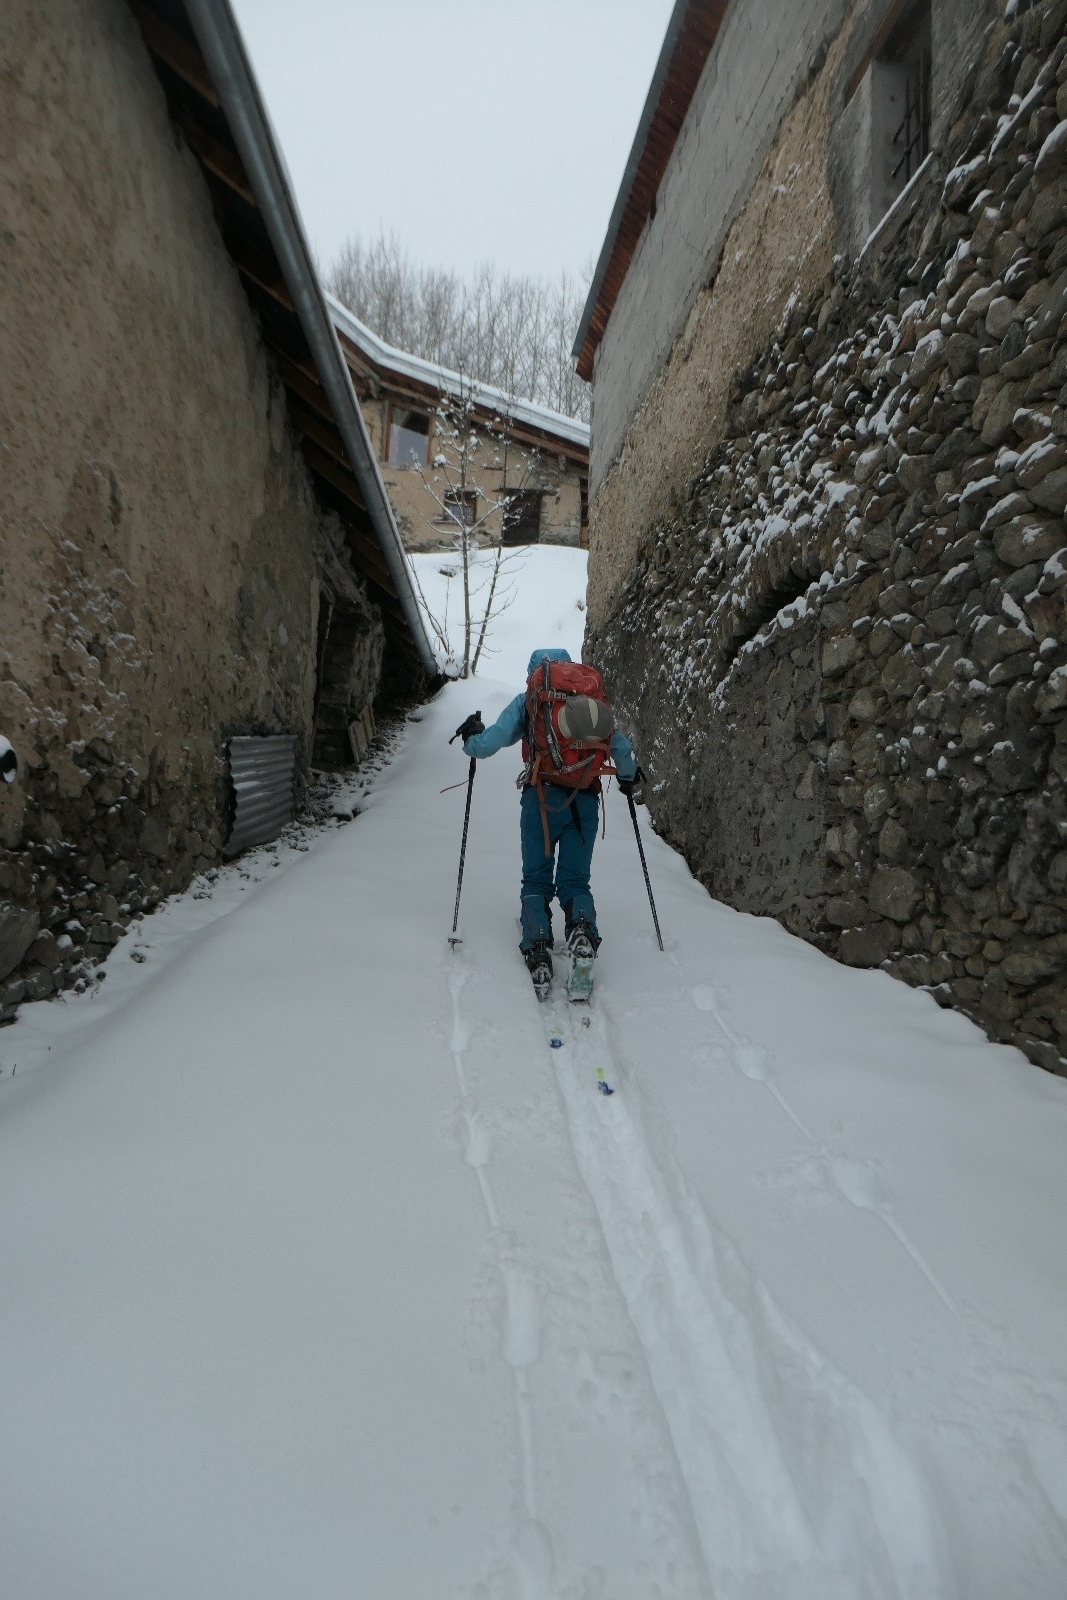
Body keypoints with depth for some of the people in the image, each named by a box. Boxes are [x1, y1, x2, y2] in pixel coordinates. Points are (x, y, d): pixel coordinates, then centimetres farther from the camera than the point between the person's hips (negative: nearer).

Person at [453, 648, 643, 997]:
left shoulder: (528, 699, 7)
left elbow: (491, 741, -1)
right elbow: (621, 747, 9)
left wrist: (471, 740, 22)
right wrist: (628, 776, 28)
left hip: (542, 798, -2)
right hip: (586, 801, 2)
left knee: (536, 879, 9)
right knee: (575, 879, 12)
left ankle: (537, 953, -8)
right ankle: (583, 930, -17)